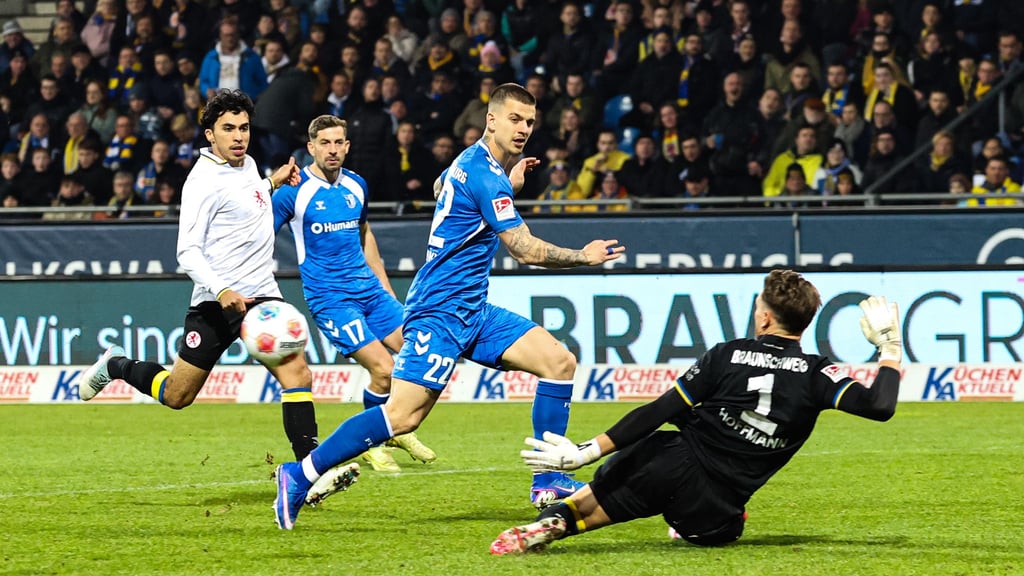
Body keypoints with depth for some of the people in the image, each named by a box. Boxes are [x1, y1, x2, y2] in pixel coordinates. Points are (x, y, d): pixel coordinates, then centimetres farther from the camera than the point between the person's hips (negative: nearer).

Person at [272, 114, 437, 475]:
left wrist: (385, 286, 23)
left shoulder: (356, 186, 8)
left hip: (369, 289, 6)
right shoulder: (294, 191, -11)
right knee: (383, 370, -16)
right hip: (329, 297, -6)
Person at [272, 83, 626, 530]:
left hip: (471, 311, 10)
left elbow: (440, 187, 37)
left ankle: (548, 483, 5)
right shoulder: (485, 175, -17)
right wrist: (583, 257, -2)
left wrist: (507, 187, 28)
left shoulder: (472, 162, 13)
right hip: (442, 309, -10)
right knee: (405, 414, -17)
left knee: (559, 362, 1)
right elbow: (527, 250, -17)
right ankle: (300, 476, -8)